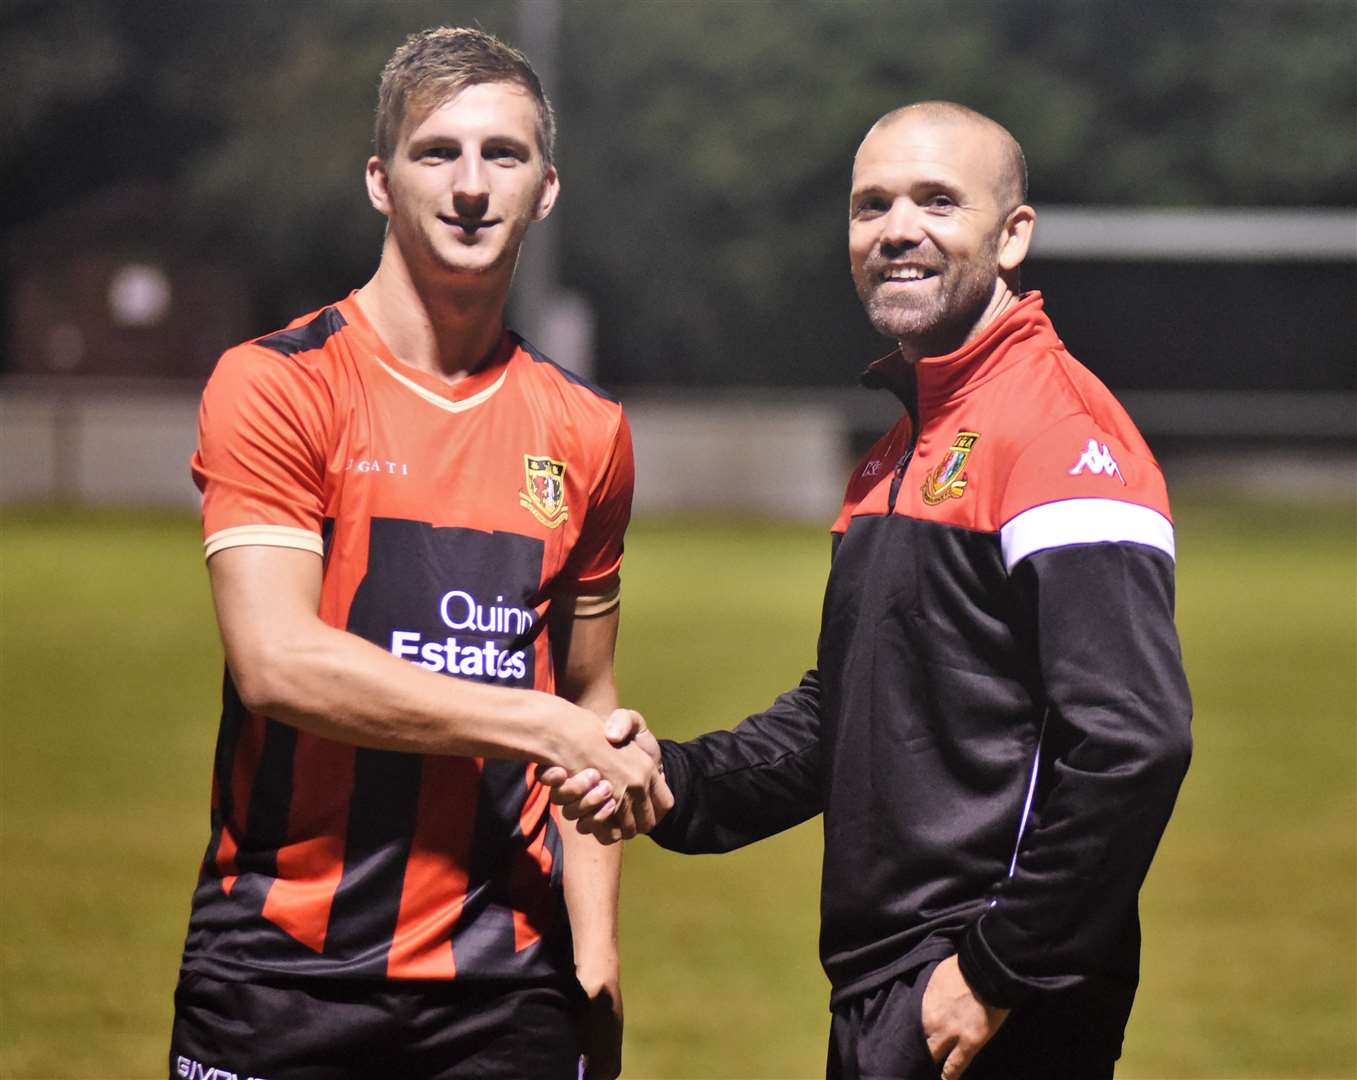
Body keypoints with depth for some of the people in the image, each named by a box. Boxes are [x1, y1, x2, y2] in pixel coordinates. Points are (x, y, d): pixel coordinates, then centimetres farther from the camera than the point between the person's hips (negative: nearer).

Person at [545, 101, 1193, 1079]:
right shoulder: (899, 451, 18)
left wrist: (1001, 970, -19)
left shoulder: (1064, 428, -13)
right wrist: (673, 783, 10)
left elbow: (1131, 736, -22)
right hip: (874, 999, 9)